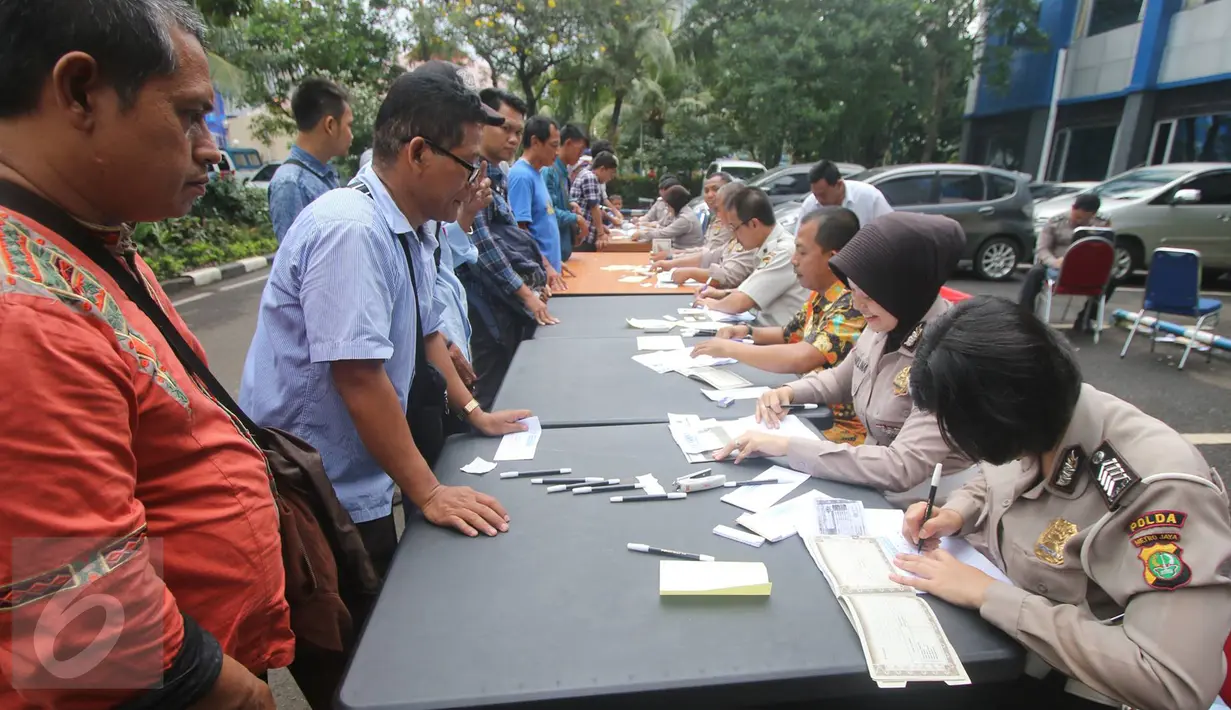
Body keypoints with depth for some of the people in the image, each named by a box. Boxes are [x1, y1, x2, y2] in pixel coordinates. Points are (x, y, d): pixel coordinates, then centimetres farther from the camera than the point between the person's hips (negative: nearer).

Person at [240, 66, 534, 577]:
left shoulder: (412, 232, 3)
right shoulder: (351, 229, -25)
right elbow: (358, 376, -28)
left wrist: (475, 413, 10)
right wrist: (428, 493, -23)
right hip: (313, 497, -8)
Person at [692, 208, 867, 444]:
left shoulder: (852, 305, -22)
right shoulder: (821, 295, 6)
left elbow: (799, 358, -35)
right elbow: (790, 336, 22)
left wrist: (729, 348, -23)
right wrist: (748, 332, 3)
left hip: (841, 428, -7)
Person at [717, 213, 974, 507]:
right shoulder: (884, 325, -3)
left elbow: (901, 469, -31)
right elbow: (840, 379, 14)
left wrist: (788, 446, -32)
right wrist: (789, 392, -5)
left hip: (914, 508, -6)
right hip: (871, 486, 6)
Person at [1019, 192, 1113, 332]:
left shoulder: (1103, 224, 1)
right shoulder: (1055, 222, -3)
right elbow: (1042, 249, -8)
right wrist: (1054, 262, -29)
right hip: (1056, 266, -2)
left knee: (1109, 278, -23)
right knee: (1034, 273, -31)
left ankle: (1085, 318, -7)